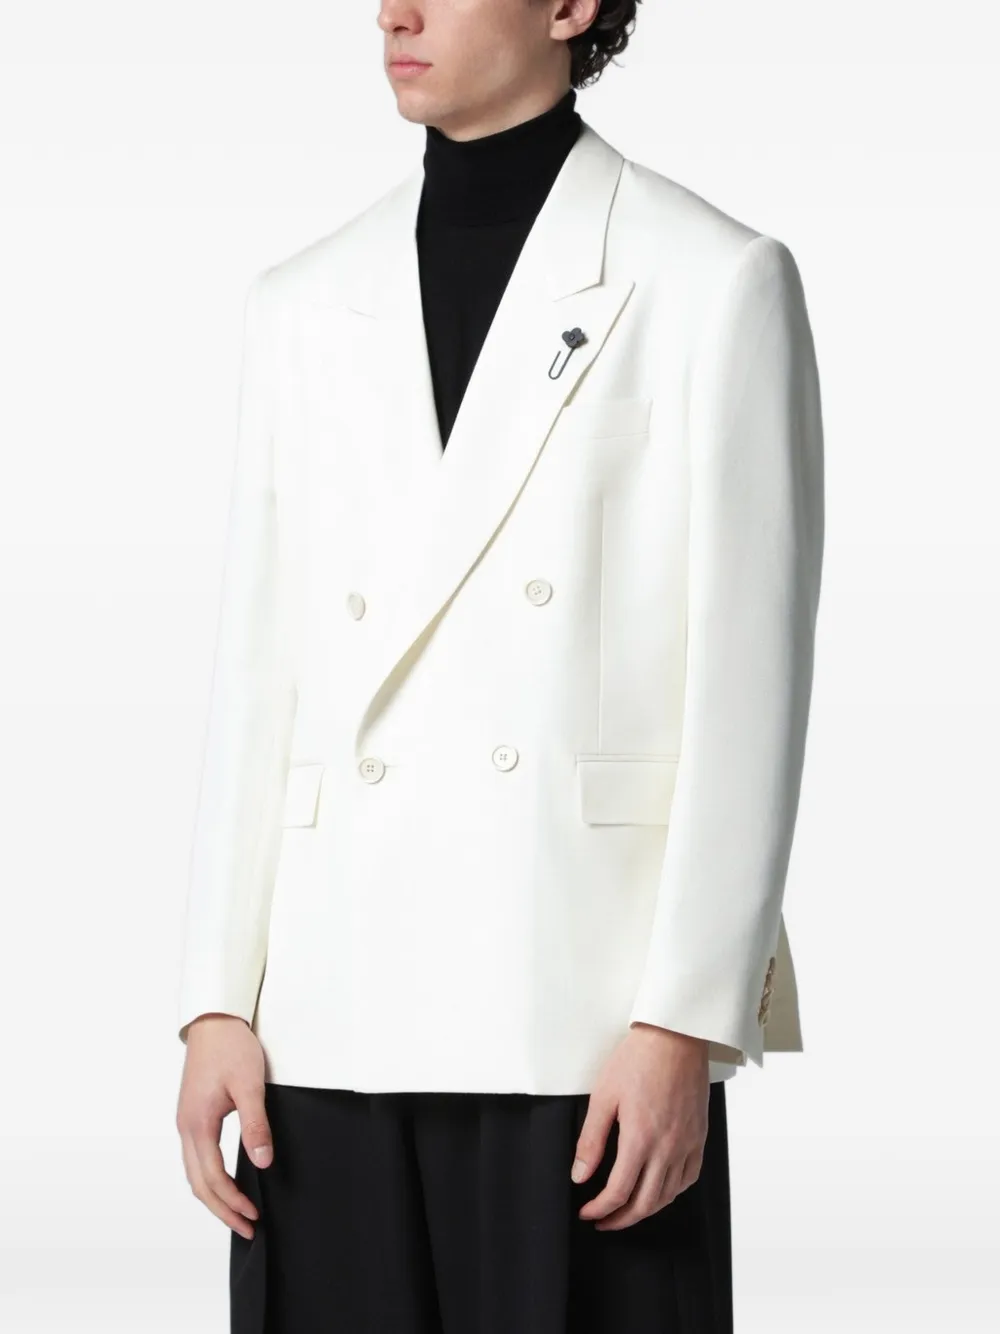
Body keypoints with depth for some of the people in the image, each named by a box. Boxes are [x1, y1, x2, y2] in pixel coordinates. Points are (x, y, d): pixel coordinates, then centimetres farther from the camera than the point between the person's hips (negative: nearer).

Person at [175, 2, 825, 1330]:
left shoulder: (716, 282, 0)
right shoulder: (302, 305, 13)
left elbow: (748, 687, -4)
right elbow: (257, 679, 11)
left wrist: (686, 1022, -9)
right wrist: (218, 1003, 5)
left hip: (590, 1022, -4)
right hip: (336, 1020, 4)